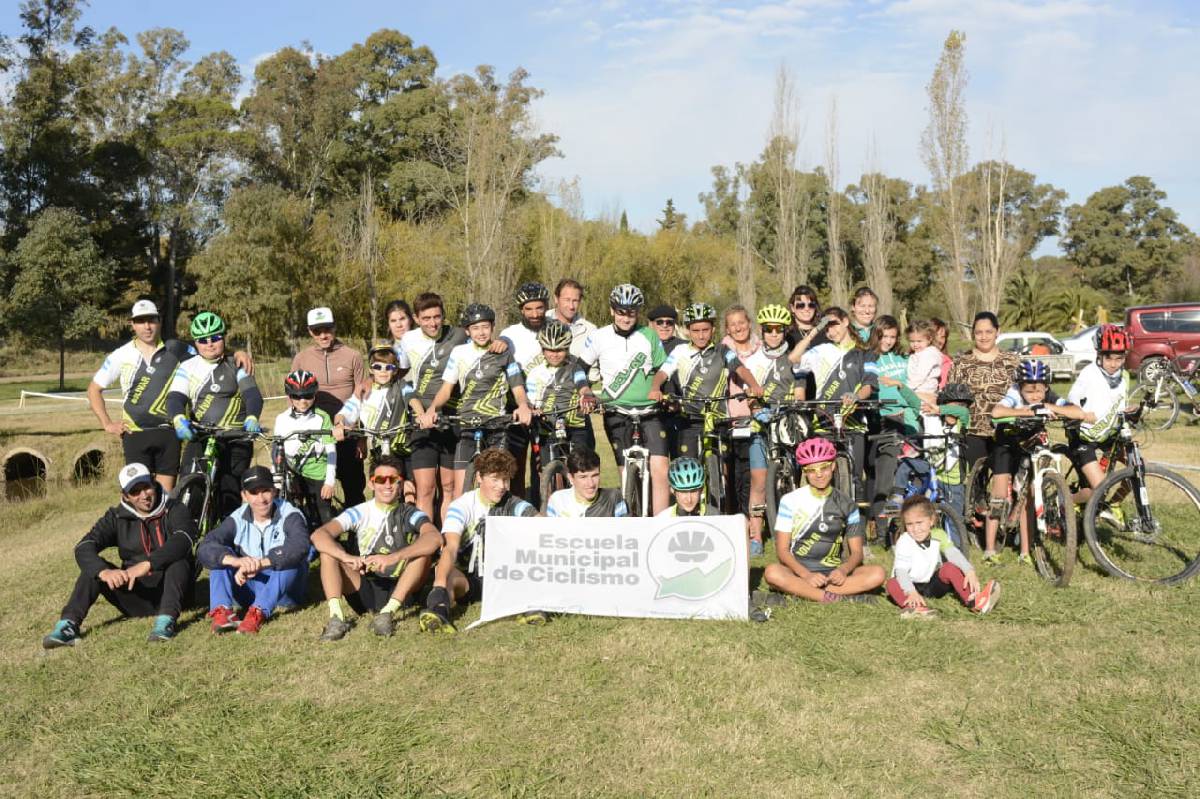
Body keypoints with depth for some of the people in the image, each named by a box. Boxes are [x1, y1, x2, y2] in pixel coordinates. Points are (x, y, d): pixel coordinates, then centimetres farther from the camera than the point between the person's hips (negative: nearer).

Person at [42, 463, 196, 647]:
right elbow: (83, 548, -11)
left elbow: (183, 540, -27)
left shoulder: (173, 510, -5)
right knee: (93, 568, -15)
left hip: (169, 590, -3)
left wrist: (147, 564, -41)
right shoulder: (117, 517, 4)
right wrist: (104, 572, -32)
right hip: (136, 599, 3)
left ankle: (166, 620, -42)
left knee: (179, 560, -31)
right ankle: (68, 625, -25)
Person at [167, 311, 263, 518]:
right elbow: (175, 397, -6)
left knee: (230, 494, -3)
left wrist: (252, 418, -29)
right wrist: (179, 420, -29)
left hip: (236, 440, -1)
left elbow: (253, 394, -7)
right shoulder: (187, 367, 9)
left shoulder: (236, 366, 7)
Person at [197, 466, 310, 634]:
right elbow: (204, 549, -21)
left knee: (291, 558, -31)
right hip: (248, 590, 3)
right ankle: (222, 610, -30)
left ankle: (258, 612, -41)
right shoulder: (237, 520, -6)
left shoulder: (290, 516, -14)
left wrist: (261, 563, -48)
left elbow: (300, 546, -35)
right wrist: (235, 561, -41)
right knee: (221, 556, -14)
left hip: (283, 592, -3)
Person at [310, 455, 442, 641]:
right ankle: (336, 616, -30)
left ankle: (388, 612, -27)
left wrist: (393, 558, -39)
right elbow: (318, 535, -15)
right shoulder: (359, 513, 1)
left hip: (398, 591, -1)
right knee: (329, 549, -16)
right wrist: (347, 557, -35)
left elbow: (435, 538, -25)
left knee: (422, 548, -22)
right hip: (363, 594, 1)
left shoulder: (410, 514, -2)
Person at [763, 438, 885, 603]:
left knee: (877, 573, -23)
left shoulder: (846, 505, 8)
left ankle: (800, 592, -28)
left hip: (833, 574, 3)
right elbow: (782, 550, -4)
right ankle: (838, 598, -32)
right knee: (772, 573, -35)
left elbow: (857, 552, 6)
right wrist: (806, 575, -21)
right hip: (799, 573, -3)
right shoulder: (790, 500, 1)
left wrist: (844, 570, -17)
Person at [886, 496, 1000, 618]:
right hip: (910, 585, -3)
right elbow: (900, 571, -30)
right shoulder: (904, 542, -20)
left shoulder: (938, 535, -9)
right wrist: (911, 593, -48)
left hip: (932, 584, 3)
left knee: (949, 567, -21)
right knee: (892, 583, -32)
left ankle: (973, 601, -32)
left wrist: (969, 571, -43)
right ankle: (912, 607, -59)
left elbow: (953, 553, -22)